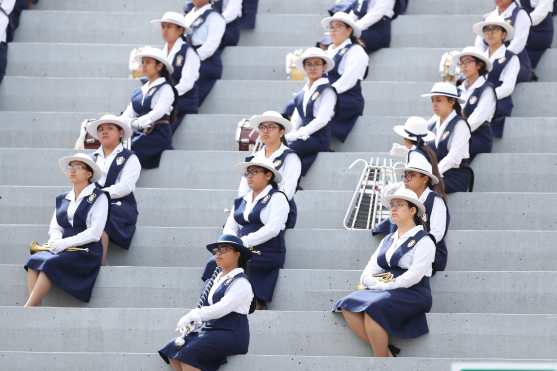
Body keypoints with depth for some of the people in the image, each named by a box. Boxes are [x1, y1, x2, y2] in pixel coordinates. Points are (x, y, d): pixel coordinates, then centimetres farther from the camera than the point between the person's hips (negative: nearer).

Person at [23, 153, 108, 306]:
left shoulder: (98, 198, 1)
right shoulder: (62, 199, 20)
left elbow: (95, 233, -9)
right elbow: (54, 228, 17)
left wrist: (65, 243, -15)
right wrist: (56, 241, -7)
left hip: (87, 252, -5)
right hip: (63, 252, 5)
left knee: (50, 264, -31)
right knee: (34, 261, -25)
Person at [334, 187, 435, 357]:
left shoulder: (423, 241, -1)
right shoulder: (388, 240, 21)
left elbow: (414, 276, -13)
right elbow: (369, 272, 13)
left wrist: (386, 286, -13)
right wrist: (377, 284, -8)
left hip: (411, 295, -7)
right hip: (385, 293, 7)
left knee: (372, 310, -33)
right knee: (348, 306, -19)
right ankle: (385, 351, -13)